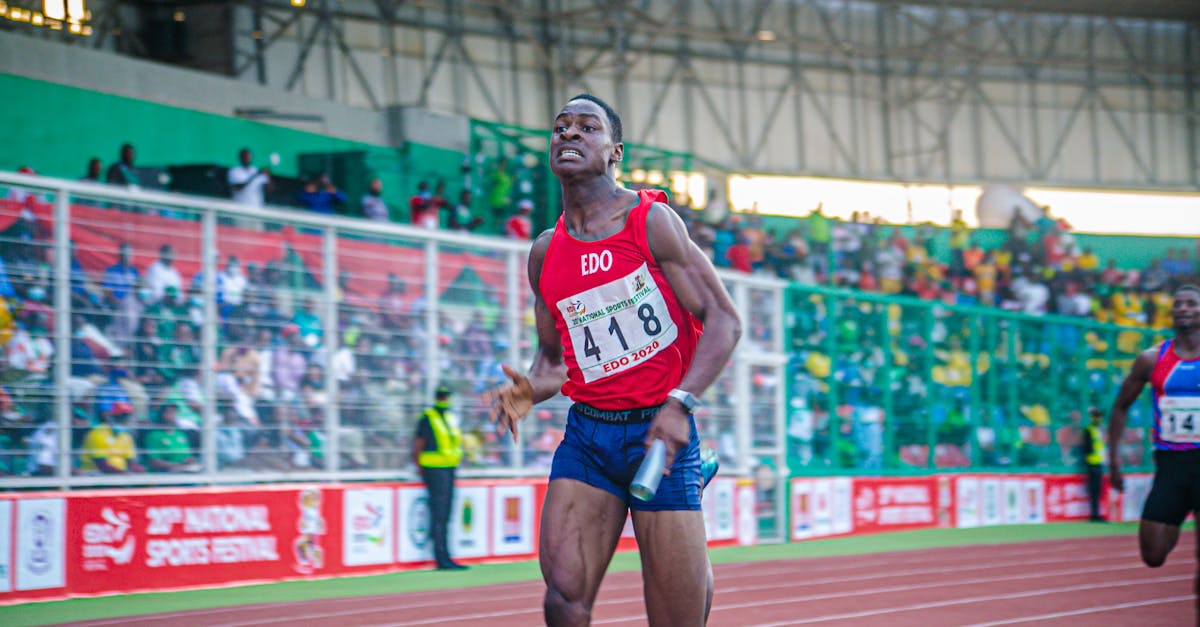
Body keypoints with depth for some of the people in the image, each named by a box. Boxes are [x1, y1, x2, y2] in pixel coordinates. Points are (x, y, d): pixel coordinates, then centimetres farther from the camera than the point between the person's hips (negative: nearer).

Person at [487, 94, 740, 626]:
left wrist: (681, 403, -20)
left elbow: (723, 320, -7)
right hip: (587, 433, 4)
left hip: (658, 431, -3)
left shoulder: (652, 222, -5)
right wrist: (530, 390, -3)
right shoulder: (546, 252, 9)